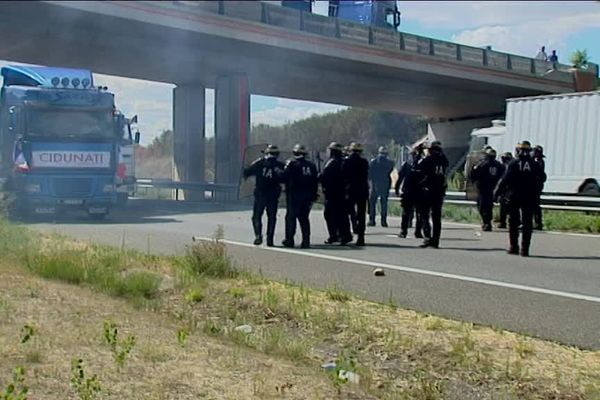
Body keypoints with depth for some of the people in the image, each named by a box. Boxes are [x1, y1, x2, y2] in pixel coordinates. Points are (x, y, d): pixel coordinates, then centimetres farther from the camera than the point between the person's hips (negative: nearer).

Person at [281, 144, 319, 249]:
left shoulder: (292, 164, -10)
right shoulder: (311, 165, 6)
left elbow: (283, 178, -13)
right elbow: (315, 182, 8)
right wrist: (313, 195, 14)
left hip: (294, 195, -5)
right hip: (308, 196, 5)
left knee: (291, 217, 4)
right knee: (304, 217, 10)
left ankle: (289, 239, 3)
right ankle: (306, 240, 6)